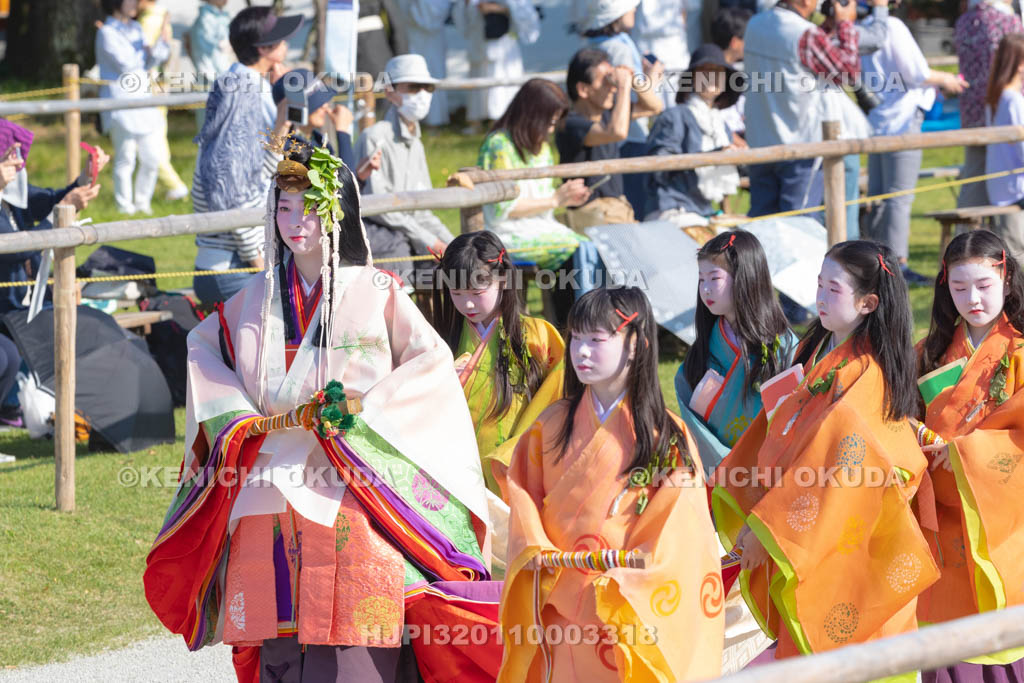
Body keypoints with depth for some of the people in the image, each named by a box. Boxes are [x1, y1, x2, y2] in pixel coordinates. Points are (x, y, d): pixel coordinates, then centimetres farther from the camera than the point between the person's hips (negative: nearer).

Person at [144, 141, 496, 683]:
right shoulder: (260, 297, 13)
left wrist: (364, 413, -12)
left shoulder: (374, 293, 0)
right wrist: (235, 415, 7)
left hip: (350, 495, -4)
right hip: (270, 494, 4)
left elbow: (431, 360, -3)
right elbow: (204, 345, 23)